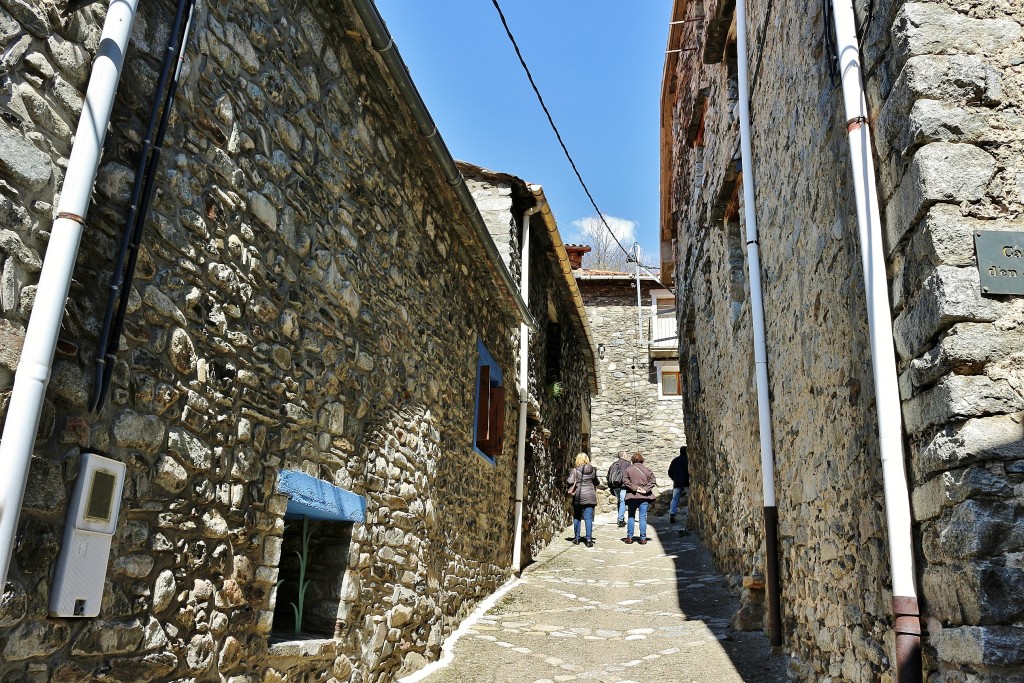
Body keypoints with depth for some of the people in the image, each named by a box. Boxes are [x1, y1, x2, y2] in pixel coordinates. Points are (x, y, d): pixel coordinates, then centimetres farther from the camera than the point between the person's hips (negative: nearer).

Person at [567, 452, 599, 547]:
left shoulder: (575, 470, -7)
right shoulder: (593, 470, 3)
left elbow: (570, 482, -15)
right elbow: (596, 482, 12)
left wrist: (571, 489, 4)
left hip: (578, 496, -1)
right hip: (590, 496, 2)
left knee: (577, 517, 13)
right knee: (588, 518, 1)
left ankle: (576, 538, 19)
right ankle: (589, 539, -6)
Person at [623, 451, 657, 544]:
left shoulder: (628, 469, -1)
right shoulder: (647, 470, 2)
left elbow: (625, 481, -9)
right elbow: (653, 481, -4)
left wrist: (635, 488, -9)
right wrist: (645, 489, -8)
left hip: (632, 496, 0)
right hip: (644, 497, 0)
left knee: (631, 517, 11)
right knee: (643, 517, 4)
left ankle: (629, 537, 9)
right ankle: (643, 538, 3)